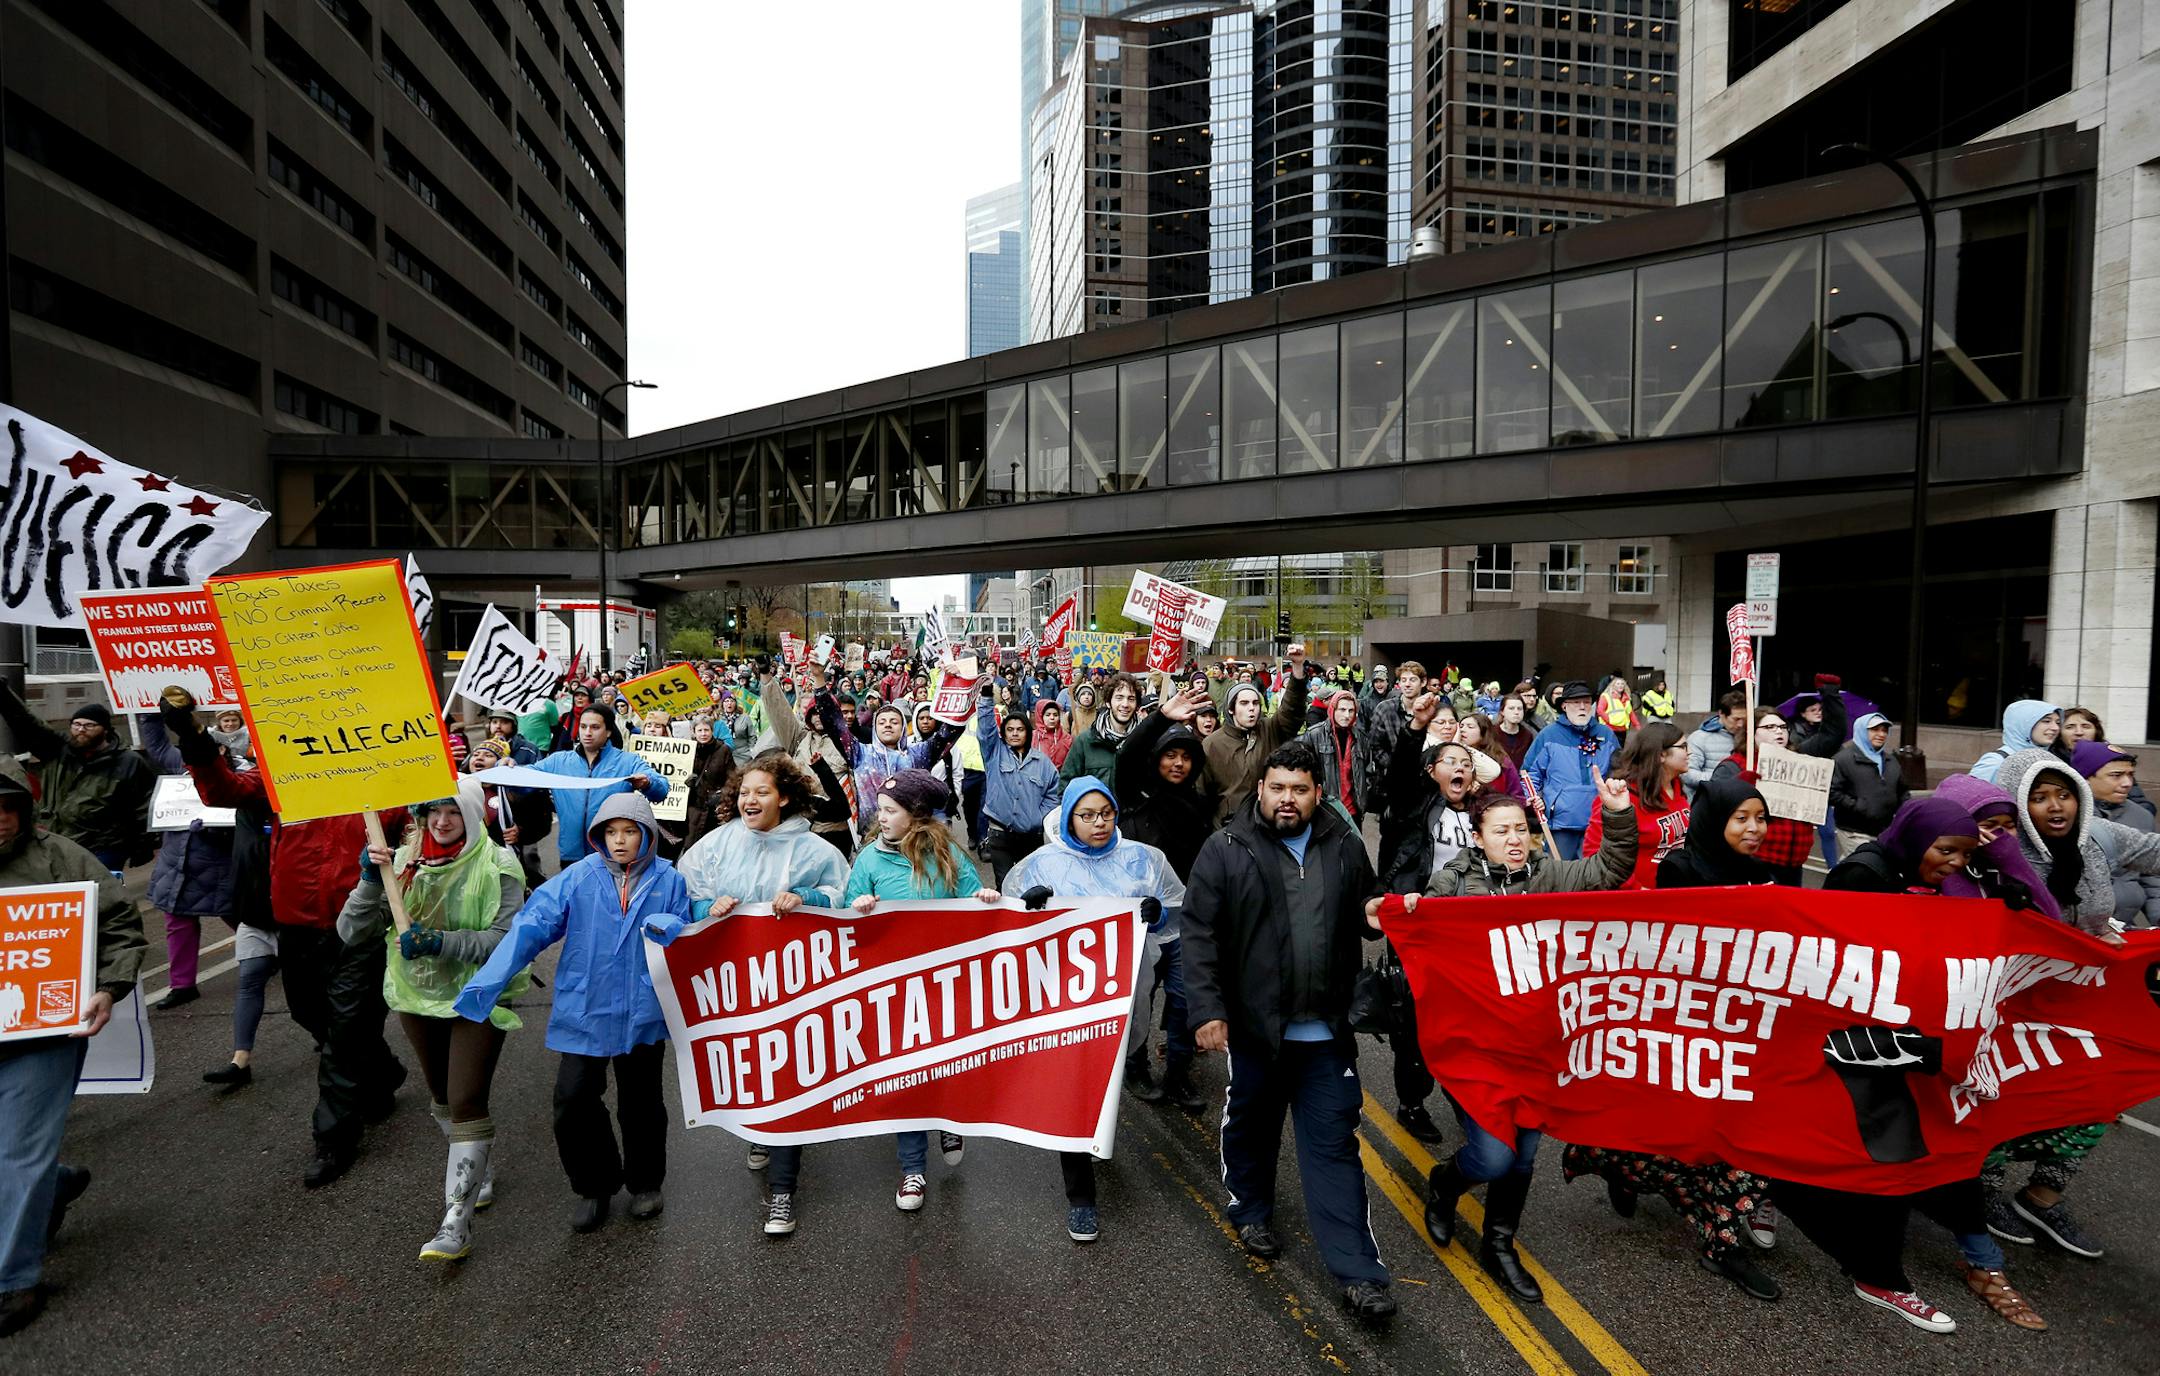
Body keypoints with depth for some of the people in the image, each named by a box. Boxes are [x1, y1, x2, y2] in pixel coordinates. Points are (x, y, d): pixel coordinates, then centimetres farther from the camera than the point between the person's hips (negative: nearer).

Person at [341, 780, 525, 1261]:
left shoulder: (497, 865, -14)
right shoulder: (402, 861, -3)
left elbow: (508, 938, -21)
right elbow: (351, 932, -6)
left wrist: (440, 942, -30)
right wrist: (371, 882, -21)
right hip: (418, 996, 5)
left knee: (465, 1103, -10)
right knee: (442, 1098, 20)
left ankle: (456, 1221, 0)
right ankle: (478, 1175, 43)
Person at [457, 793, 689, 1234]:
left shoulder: (668, 880, -4)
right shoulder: (578, 877, -7)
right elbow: (531, 926, -14)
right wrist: (487, 981, -24)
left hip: (644, 1014, 0)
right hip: (584, 1011, 0)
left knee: (641, 1103, 14)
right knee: (574, 1103, -2)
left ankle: (645, 1183, 38)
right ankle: (593, 1185, 25)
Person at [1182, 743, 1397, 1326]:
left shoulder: (1344, 846, 2)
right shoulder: (1226, 849, -8)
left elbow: (1362, 910, 18)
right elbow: (1199, 933, -9)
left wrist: (1376, 916, -6)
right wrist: (1206, 1009, -16)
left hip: (1326, 1028, 2)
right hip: (1253, 1022, -1)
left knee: (1334, 1143, 6)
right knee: (1251, 1124, 18)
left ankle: (1359, 1272, 13)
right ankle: (1251, 1211, 44)